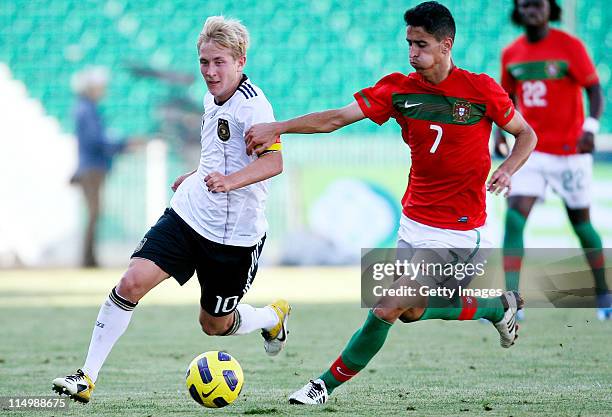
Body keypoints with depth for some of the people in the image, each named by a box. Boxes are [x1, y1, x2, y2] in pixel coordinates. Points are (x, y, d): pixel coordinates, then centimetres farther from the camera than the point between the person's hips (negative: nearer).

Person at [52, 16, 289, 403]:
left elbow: (274, 160, -31)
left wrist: (229, 181, -46)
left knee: (214, 325, 8)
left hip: (234, 233, -6)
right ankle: (87, 377, -8)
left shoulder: (252, 104, -17)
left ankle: (274, 316, 42)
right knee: (132, 282, -13)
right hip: (189, 212, 6)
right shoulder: (212, 99, 9)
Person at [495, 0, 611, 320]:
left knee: (580, 222, 8)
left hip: (570, 151, -3)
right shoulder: (511, 54, 5)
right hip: (531, 152, 3)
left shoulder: (570, 47, -8)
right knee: (514, 218, -14)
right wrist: (500, 131, 1)